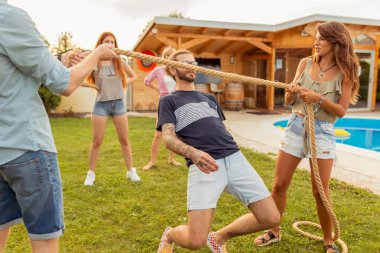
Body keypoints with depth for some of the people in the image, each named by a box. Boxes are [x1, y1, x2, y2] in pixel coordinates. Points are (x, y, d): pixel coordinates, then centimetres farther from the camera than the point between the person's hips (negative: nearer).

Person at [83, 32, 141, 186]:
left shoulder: (119, 62, 3)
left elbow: (133, 76, 16)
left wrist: (123, 84, 1)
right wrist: (94, 86, -18)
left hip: (118, 104, 3)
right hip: (101, 104, -2)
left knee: (124, 140, 8)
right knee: (97, 141, 3)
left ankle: (131, 171, 19)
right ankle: (91, 173, 16)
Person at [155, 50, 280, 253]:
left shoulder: (209, 98, 28)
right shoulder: (169, 101, 11)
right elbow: (168, 139, -4)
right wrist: (194, 154, -24)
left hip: (234, 158, 6)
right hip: (204, 166, -5)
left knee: (271, 219, 0)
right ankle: (169, 235, 24)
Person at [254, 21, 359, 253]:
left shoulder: (345, 72, -2)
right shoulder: (306, 63, 5)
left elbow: (342, 111, -7)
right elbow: (289, 101, 7)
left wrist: (318, 98, -21)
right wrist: (291, 92, -15)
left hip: (323, 132, -3)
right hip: (296, 126, 3)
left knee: (320, 191, 0)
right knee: (280, 184, 5)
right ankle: (274, 231, 25)